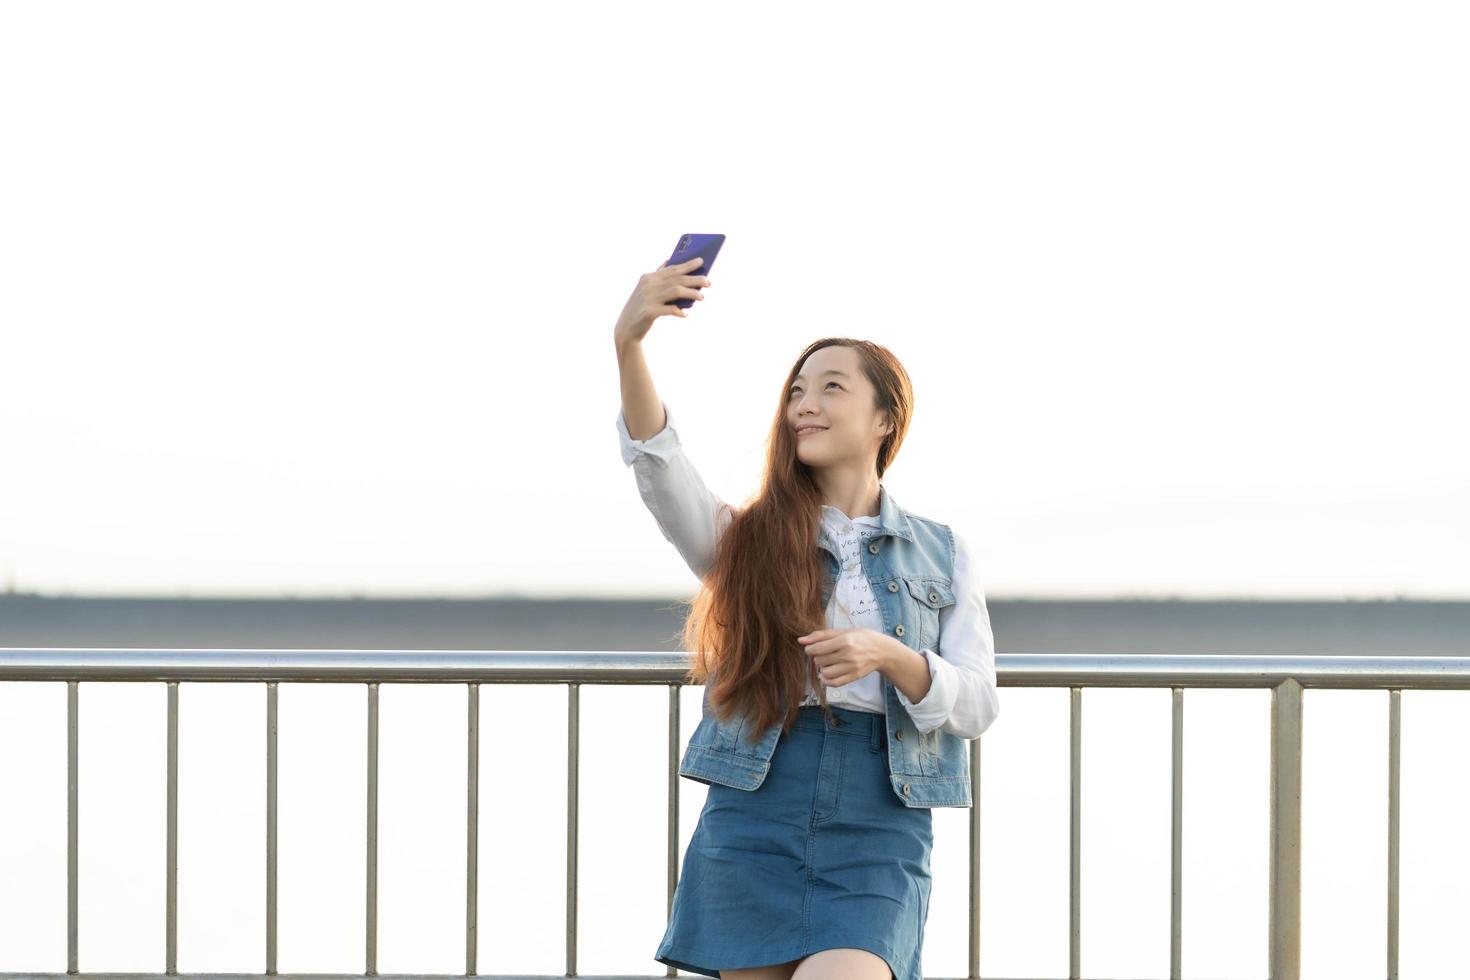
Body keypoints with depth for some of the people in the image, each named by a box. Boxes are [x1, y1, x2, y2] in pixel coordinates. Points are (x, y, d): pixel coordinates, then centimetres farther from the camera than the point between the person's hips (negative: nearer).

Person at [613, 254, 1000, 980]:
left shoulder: (942, 557, 11)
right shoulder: (748, 543, 9)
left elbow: (977, 705, 2)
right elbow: (660, 470, -11)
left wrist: (886, 655, -18)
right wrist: (628, 347, -28)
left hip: (878, 836, -1)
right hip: (754, 818, 2)